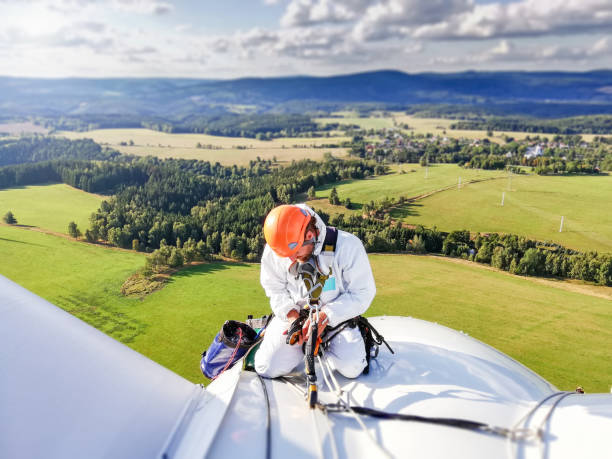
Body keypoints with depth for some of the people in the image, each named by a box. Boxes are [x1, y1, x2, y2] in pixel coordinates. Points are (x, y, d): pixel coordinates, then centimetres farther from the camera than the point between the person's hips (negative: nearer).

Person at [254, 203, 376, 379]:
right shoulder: (273, 250, -12)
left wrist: (326, 316, -25)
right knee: (268, 369, -10)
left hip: (336, 317, -1)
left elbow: (363, 292, -16)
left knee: (351, 369, -20)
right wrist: (291, 314, -17)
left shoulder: (347, 245, -22)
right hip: (294, 316, 2)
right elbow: (275, 289, 1)